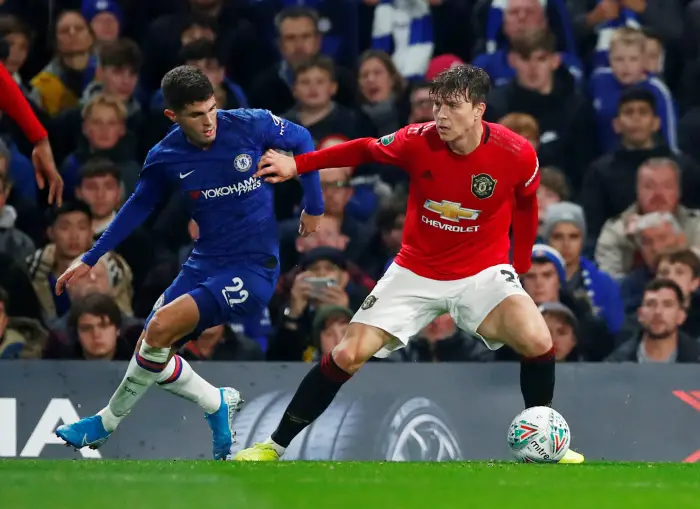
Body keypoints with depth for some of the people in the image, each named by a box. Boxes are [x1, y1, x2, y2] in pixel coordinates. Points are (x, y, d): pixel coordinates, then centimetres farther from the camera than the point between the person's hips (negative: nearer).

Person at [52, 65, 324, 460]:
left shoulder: (250, 126, -15)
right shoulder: (165, 158, -5)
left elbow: (302, 140, 4)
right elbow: (139, 206, 12)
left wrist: (315, 206, 9)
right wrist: (90, 260, 15)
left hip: (254, 267, -5)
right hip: (205, 263, 5)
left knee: (161, 327, -22)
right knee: (152, 352, -1)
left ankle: (109, 421, -3)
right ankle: (218, 404, 24)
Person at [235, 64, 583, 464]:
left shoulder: (517, 154, -18)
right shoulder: (419, 142, -17)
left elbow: (526, 204, 3)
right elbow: (364, 151, 1)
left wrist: (521, 263, 6)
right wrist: (296, 165, -5)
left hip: (483, 273, -1)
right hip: (416, 273, 1)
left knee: (538, 342, -26)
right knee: (347, 356, -6)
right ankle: (274, 447, 9)